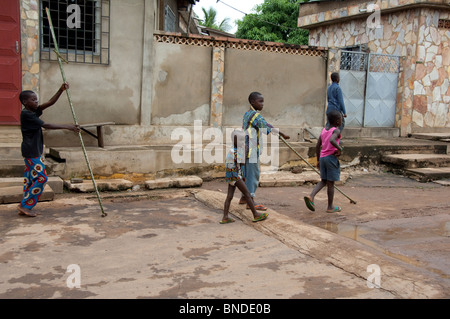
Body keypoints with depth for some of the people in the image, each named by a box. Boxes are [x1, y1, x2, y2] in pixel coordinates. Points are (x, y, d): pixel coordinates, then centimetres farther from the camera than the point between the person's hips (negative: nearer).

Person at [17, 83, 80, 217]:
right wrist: (67, 127, -23)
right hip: (31, 152, -10)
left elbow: (50, 102, 6)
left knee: (30, 179, 11)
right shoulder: (26, 114, -17)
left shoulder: (34, 111, 9)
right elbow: (46, 126, -22)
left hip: (34, 151, 10)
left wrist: (61, 90, -4)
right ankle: (24, 205, -1)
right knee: (41, 178, -8)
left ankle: (24, 208, 17)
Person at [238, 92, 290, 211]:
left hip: (247, 148, 10)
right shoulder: (255, 115, -14)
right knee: (253, 173, -8)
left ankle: (244, 197, 25)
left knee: (248, 173, 16)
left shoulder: (247, 114, 16)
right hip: (252, 149, -10)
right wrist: (282, 134, -27)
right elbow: (266, 126, -24)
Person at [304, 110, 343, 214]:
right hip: (332, 157, -7)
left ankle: (311, 196, -5)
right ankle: (330, 207, 13)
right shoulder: (336, 131, -11)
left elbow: (317, 146, 12)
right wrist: (340, 148, -18)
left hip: (322, 157, 7)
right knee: (330, 183, 3)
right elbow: (332, 140, -33)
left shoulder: (324, 130, 10)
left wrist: (318, 160, 20)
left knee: (323, 181, 15)